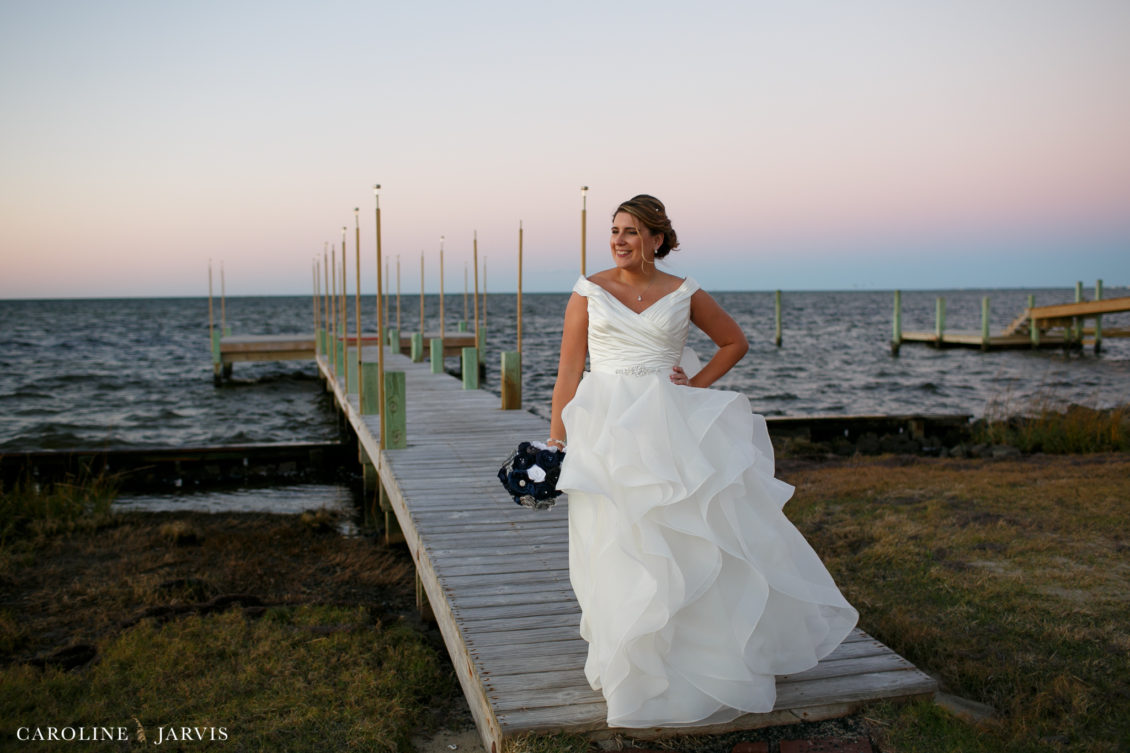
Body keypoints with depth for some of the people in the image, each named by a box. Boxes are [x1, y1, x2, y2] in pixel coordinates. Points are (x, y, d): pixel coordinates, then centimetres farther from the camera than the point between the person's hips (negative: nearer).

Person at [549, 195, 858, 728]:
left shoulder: (685, 295, 5)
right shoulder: (589, 292, 3)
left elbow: (735, 342, 19)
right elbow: (569, 370, 2)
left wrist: (697, 384, 4)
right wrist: (555, 443, -2)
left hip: (670, 427, 1)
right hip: (607, 429, 0)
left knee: (691, 534, 1)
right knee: (617, 541, 2)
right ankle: (633, 662, 22)